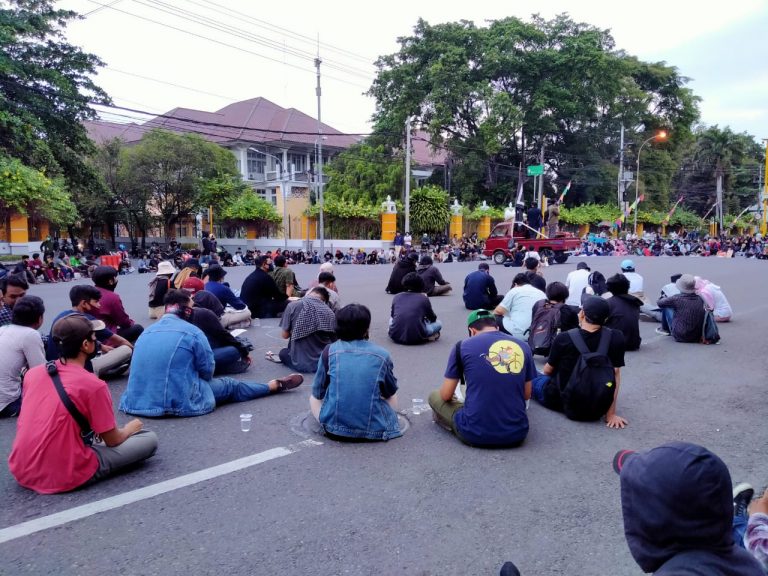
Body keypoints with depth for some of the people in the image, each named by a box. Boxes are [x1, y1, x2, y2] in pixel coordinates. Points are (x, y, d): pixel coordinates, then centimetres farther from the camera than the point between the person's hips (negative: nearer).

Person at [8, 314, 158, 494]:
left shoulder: (33, 373, -1)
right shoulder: (94, 385, -20)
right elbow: (112, 440, -8)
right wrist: (129, 428, 15)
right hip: (64, 478, -4)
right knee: (149, 439, -1)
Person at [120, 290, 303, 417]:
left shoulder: (146, 332, 9)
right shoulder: (192, 332, -11)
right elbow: (207, 371, -3)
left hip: (138, 401, 6)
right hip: (178, 402, -6)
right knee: (229, 385, 16)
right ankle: (276, 385, 34)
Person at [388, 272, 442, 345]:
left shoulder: (396, 297, 9)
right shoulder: (424, 298, 2)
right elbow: (433, 319, 15)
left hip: (395, 337, 3)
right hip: (415, 338, -3)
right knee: (438, 323, 21)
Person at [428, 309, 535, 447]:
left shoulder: (463, 346, -2)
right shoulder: (523, 346, 6)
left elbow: (446, 395, 4)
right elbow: (527, 395, 15)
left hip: (476, 434, -4)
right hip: (517, 434, 4)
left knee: (434, 396, 21)